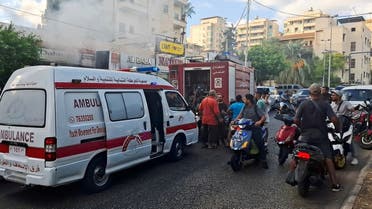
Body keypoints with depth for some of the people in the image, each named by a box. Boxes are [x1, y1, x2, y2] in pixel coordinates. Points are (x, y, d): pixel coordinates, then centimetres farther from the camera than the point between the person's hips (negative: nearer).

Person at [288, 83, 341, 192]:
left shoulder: (303, 104, -3)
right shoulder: (325, 104, -5)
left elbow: (296, 120, -7)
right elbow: (334, 119, -13)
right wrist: (337, 128, 6)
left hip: (305, 135, 1)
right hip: (321, 136, -1)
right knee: (328, 159, 3)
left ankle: (290, 177, 16)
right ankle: (335, 184, 3)